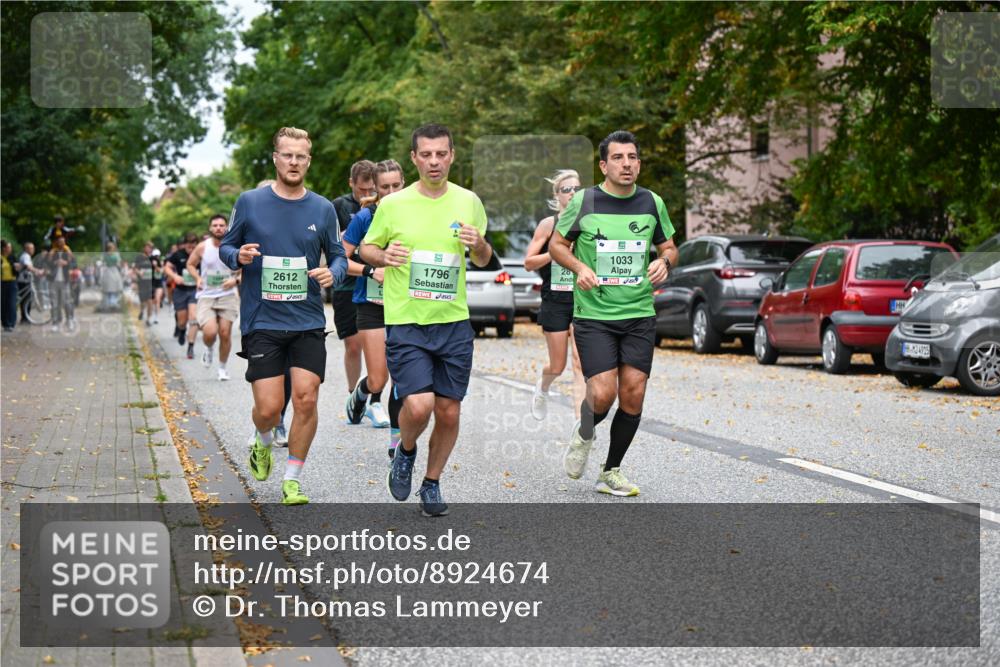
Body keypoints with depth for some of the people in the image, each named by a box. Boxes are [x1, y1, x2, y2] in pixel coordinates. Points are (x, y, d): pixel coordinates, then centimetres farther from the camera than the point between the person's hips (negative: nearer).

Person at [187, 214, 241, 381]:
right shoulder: (202, 247, -3)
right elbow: (190, 264, 14)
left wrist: (236, 280, -15)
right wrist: (198, 278, -4)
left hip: (228, 296, 0)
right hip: (206, 296, 0)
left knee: (225, 333, -1)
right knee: (210, 332, -18)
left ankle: (222, 367, 20)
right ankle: (209, 349, 19)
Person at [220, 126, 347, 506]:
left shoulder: (323, 208, 5)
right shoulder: (250, 202, 1)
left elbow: (339, 257, 13)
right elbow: (225, 247, 10)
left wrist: (332, 274, -9)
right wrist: (238, 256, -13)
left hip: (309, 322, 1)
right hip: (261, 321, -1)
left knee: (306, 399, -8)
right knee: (269, 407, -5)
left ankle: (292, 480, 8)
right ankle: (262, 440, 31)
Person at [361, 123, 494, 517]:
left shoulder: (468, 202, 4)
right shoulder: (393, 204, -3)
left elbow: (483, 261, 15)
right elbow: (366, 248, 10)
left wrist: (479, 244, -8)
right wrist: (383, 256, -13)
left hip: (454, 323, 3)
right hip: (406, 323, -3)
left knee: (449, 412, 5)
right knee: (418, 406, -17)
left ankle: (432, 484, 27)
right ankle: (405, 451, 17)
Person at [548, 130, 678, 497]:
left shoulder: (652, 202, 6)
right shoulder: (584, 201, -3)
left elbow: (669, 247, 17)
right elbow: (556, 244, 7)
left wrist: (663, 261, -6)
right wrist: (579, 267, -12)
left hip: (640, 315, 3)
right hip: (593, 315, -3)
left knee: (633, 394, -1)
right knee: (603, 394, -14)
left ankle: (611, 473, 16)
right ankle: (584, 434, 22)